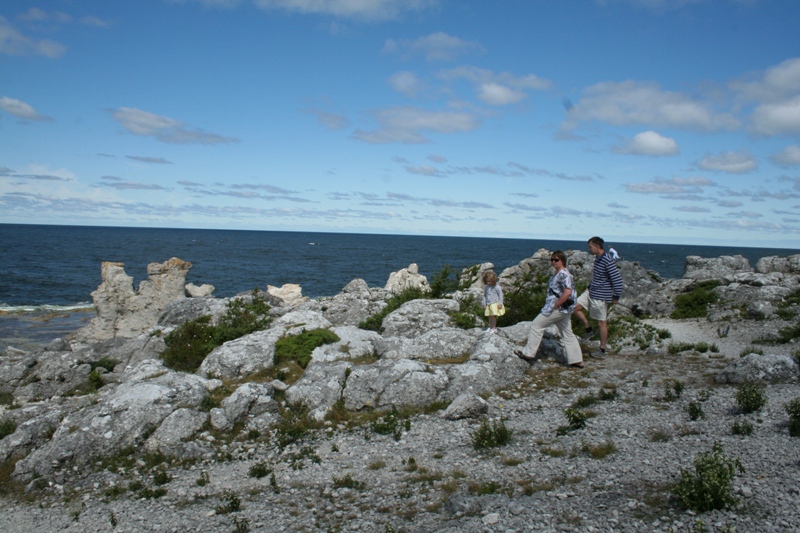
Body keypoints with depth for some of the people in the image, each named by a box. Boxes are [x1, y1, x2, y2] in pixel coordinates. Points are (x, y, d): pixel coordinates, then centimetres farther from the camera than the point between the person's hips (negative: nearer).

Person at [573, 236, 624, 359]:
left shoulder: (607, 261, -23)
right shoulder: (598, 258, 6)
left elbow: (617, 279, -24)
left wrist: (616, 296, -18)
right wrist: (589, 288, 20)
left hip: (600, 295, -9)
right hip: (591, 291, 9)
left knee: (601, 323, 1)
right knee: (576, 307, 9)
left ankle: (602, 351, 12)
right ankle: (589, 330, 22)